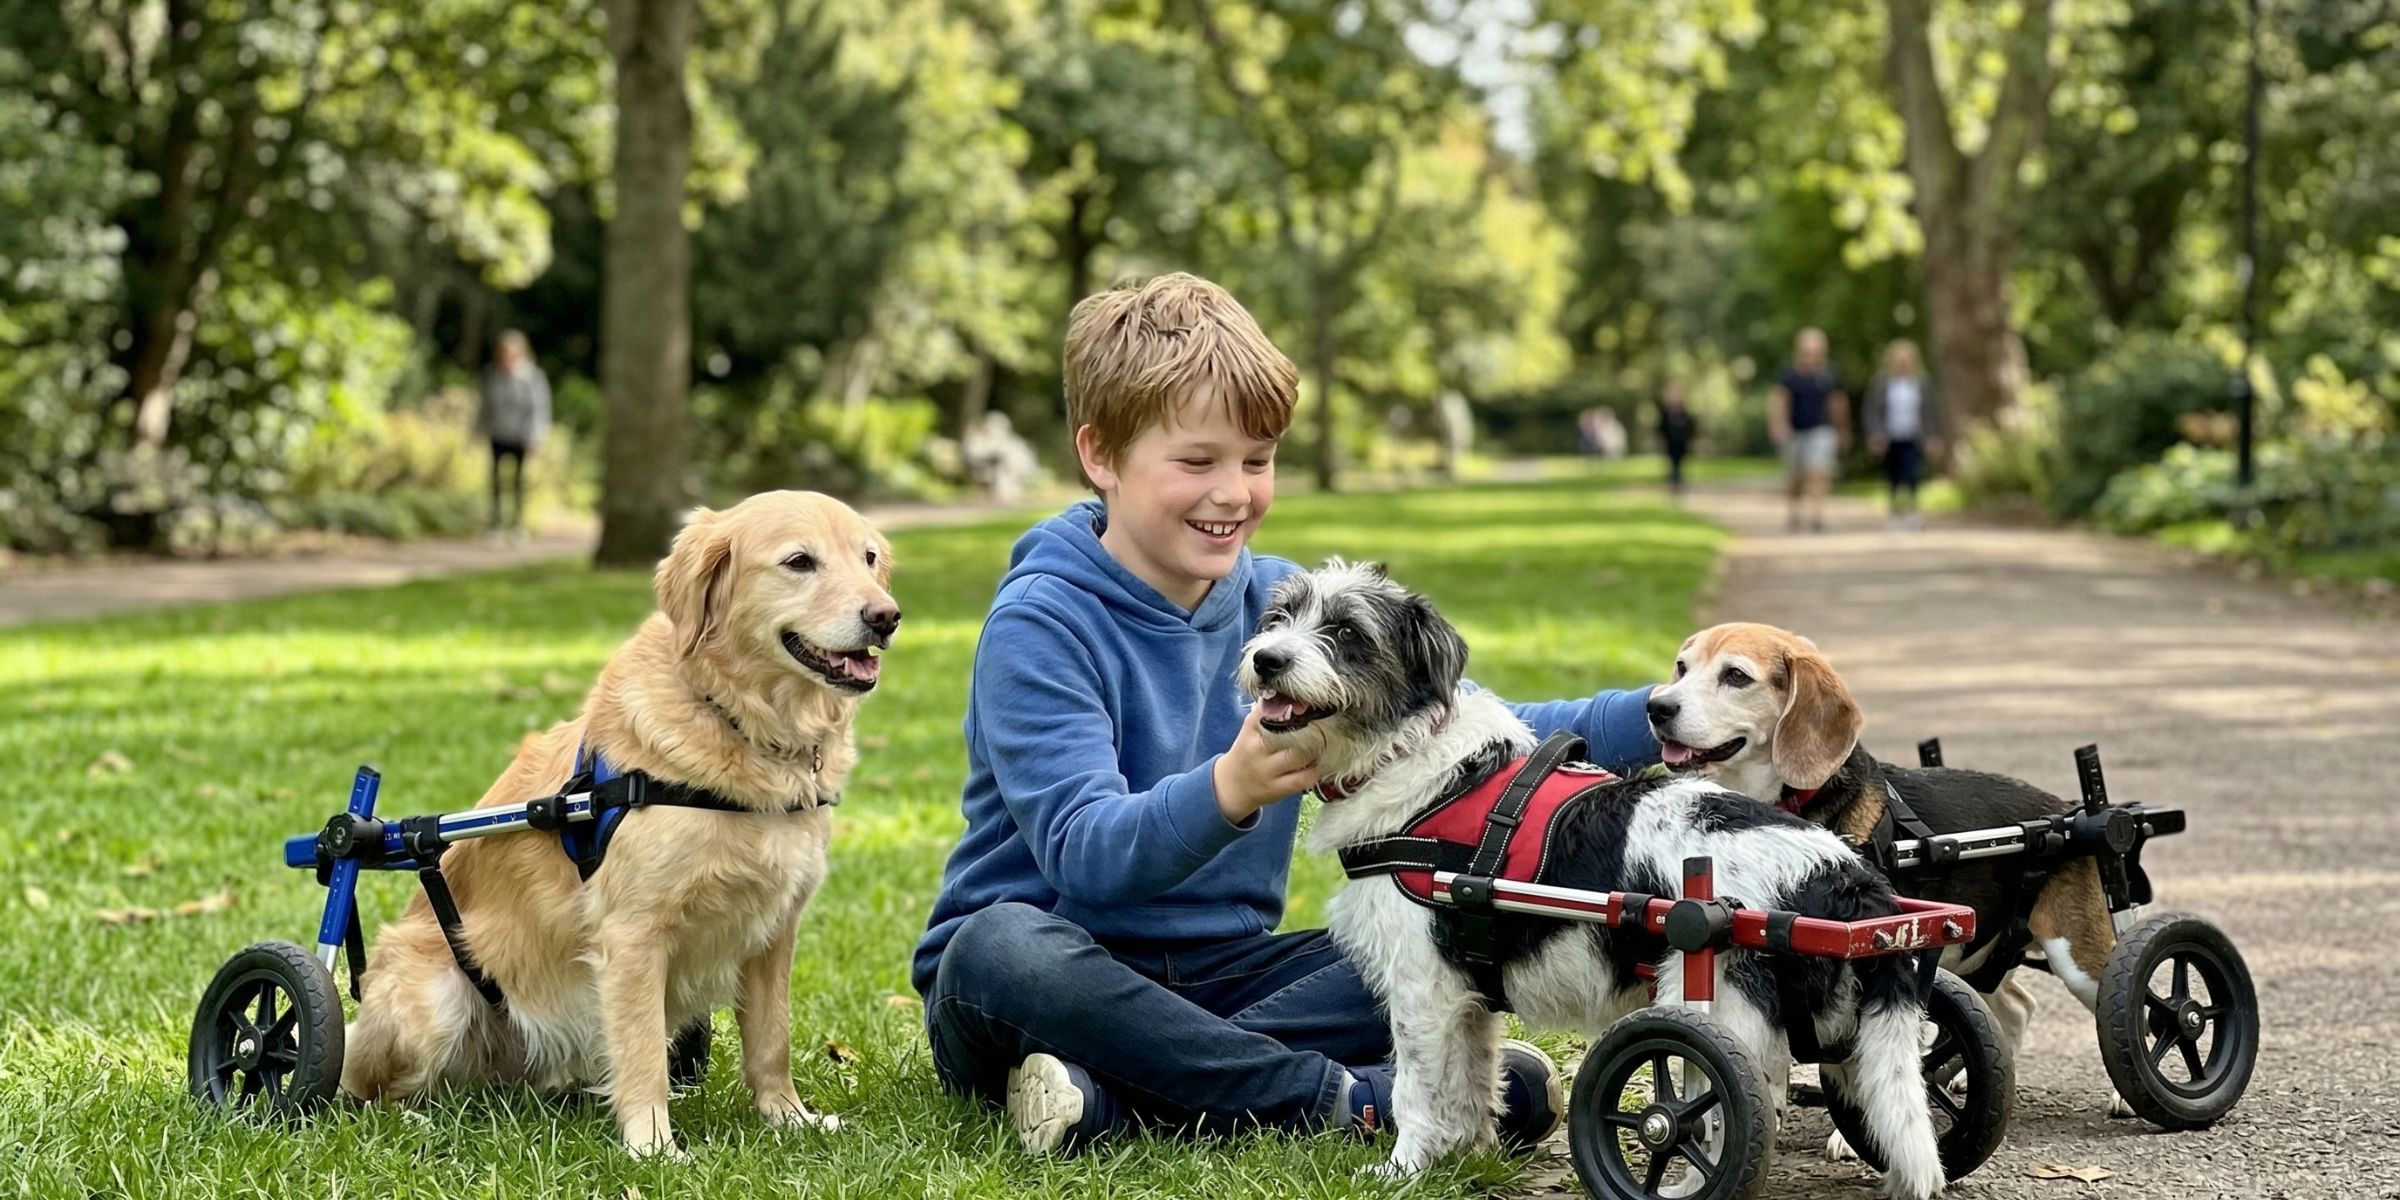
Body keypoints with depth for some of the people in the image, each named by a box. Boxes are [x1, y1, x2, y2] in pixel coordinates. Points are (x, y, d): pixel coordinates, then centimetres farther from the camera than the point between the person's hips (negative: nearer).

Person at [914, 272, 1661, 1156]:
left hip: (1216, 980, 5)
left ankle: (1115, 1095, -26)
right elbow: (1082, 853, -26)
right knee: (1005, 942, -38)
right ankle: (1353, 1097, -29)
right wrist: (1228, 791, -46)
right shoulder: (1040, 624, -13)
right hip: (1054, 984, -5)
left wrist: (1648, 723, -19)